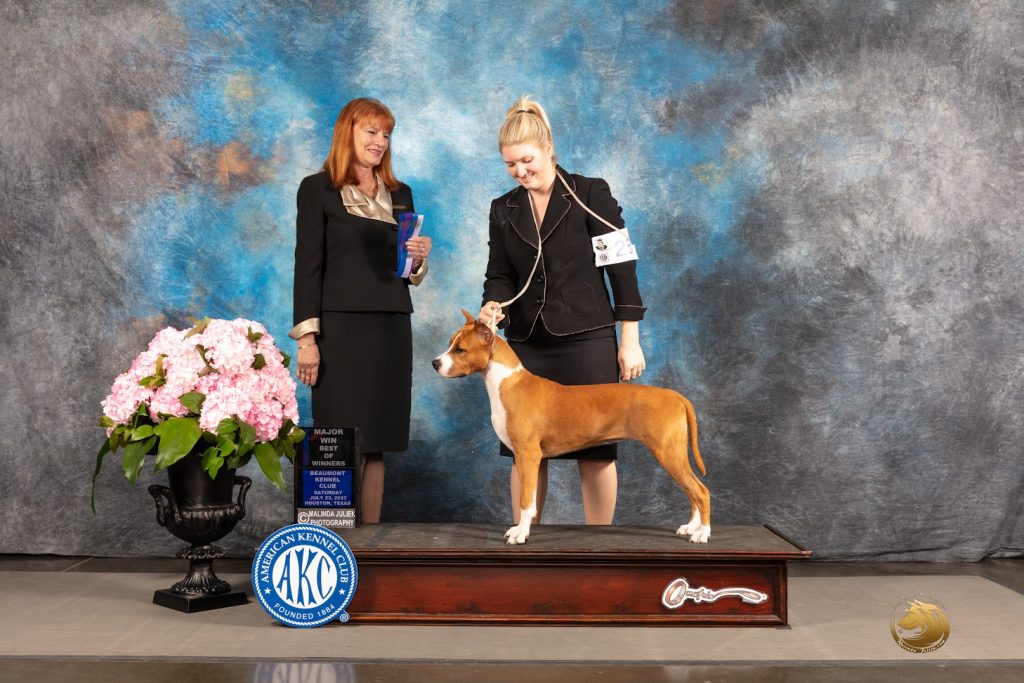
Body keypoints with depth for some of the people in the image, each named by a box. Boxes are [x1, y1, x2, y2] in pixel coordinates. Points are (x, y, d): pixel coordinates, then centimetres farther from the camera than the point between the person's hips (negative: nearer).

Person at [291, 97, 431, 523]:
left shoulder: (400, 195, 16)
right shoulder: (318, 189, 1)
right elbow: (307, 266, -4)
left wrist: (419, 259, -2)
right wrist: (306, 336, -11)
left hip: (391, 329, 5)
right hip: (340, 328, -5)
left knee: (376, 444, 6)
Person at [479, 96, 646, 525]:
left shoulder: (591, 194, -3)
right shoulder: (503, 209, 10)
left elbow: (622, 267, -4)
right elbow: (500, 275, 9)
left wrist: (630, 340, -6)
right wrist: (493, 305, -14)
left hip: (587, 340, -3)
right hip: (527, 343, 4)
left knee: (595, 451, 1)